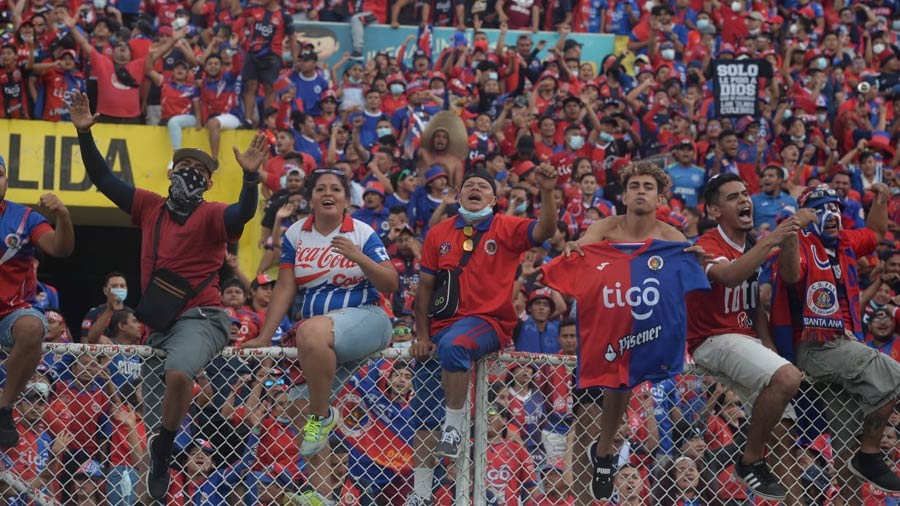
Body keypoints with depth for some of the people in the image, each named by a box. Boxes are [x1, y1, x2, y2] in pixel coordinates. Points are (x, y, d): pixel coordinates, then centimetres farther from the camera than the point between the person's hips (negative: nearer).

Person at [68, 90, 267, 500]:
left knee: (177, 372, -35)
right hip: (158, 323, 6)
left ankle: (163, 450, -19)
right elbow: (104, 179, 15)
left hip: (200, 317, -6)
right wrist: (85, 135, 6)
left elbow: (243, 213, -21)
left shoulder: (211, 216, -1)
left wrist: (251, 177, -38)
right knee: (154, 415, 6)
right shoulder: (150, 207, 13)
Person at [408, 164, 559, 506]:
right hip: (444, 322, 4)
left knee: (453, 345, -39)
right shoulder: (439, 234, 11)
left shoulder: (506, 229, 1)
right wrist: (422, 335, 3)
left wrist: (547, 192, -31)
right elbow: (424, 287, 12)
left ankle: (455, 427, -24)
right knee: (424, 410, 1)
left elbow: (545, 231, -16)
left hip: (489, 321, -4)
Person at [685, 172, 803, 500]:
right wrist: (769, 242, -39)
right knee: (787, 377, -31)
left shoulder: (751, 247, 14)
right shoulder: (709, 246, -12)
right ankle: (750, 461, -17)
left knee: (784, 424, 3)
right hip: (714, 341, -9)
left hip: (747, 341, 9)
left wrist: (769, 347, 5)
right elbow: (728, 276, -35)